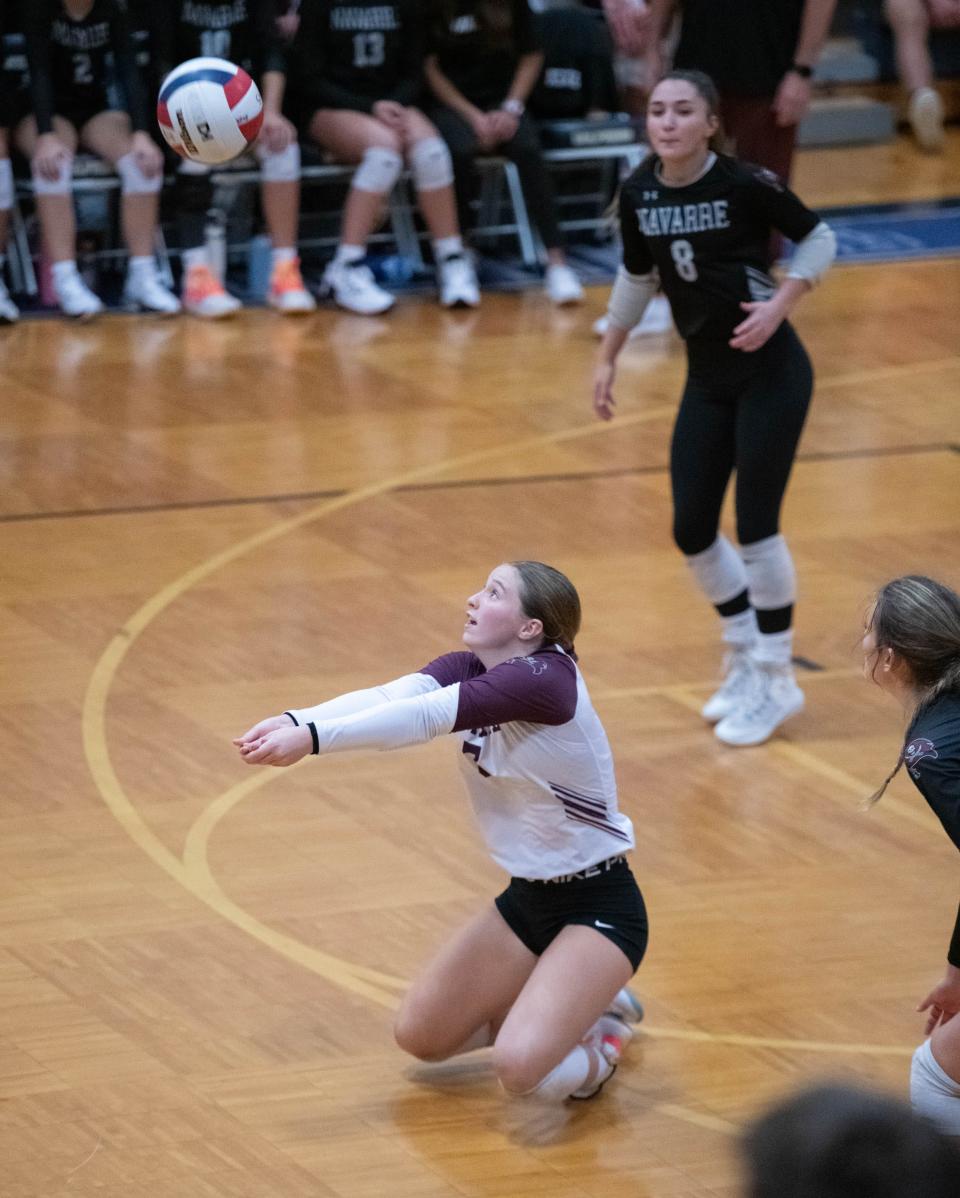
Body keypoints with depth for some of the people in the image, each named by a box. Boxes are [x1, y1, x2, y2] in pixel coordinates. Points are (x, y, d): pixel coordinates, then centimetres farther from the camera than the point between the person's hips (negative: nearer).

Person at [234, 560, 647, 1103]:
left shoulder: (544, 679, -25)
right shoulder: (468, 670, -2)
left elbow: (424, 717, -36)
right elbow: (391, 697, -20)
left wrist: (313, 738, -44)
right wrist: (294, 721, -37)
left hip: (598, 907, -9)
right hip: (528, 897, 9)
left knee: (521, 1066, -26)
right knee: (421, 1035, 11)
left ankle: (601, 1037, 6)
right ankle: (563, 1004, 26)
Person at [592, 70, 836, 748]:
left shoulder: (745, 184, -18)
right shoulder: (639, 194, -3)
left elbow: (819, 238, -5)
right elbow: (637, 276, 14)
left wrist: (780, 304, -19)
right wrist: (608, 358, 16)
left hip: (770, 374, -6)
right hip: (708, 380, 6)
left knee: (756, 527, -6)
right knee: (692, 531, 7)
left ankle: (775, 680, 11)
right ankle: (746, 661, 29)